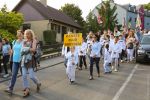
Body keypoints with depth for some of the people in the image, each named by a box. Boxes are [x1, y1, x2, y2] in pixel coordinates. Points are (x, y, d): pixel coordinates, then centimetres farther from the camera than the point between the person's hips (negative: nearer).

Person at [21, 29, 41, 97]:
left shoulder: (33, 41, -2)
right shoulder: (24, 41, 13)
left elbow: (33, 49, -16)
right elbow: (22, 50, 4)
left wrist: (25, 49, -8)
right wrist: (29, 49, -8)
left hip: (30, 60, -5)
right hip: (24, 60, 5)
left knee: (31, 76, -5)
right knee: (24, 76, 2)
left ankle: (38, 84, 25)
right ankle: (27, 89, 13)